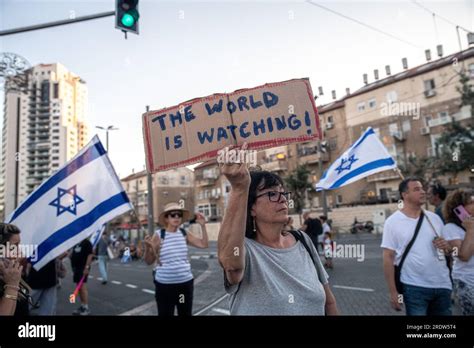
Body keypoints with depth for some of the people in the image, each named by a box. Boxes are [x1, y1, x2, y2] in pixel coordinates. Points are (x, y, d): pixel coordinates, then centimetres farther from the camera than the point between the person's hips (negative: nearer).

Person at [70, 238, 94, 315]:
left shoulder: (87, 242, -10)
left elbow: (90, 255, -16)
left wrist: (87, 267, -21)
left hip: (83, 268, -8)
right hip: (75, 267, 8)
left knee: (83, 287, -9)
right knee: (79, 288, 12)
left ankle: (86, 308, -4)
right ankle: (82, 306, 20)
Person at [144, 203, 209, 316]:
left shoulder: (184, 233, 1)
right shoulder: (158, 235, -8)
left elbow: (204, 244, 3)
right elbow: (149, 261, -4)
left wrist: (203, 225, -5)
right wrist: (147, 247, -23)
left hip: (185, 283, 3)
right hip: (164, 285, -3)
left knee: (186, 313, 18)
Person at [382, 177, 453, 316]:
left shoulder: (434, 218, 6)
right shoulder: (393, 222, -8)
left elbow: (449, 249, 16)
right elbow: (388, 258, -8)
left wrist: (447, 246, -8)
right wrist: (393, 292, -11)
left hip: (442, 285, 5)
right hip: (414, 288, -5)